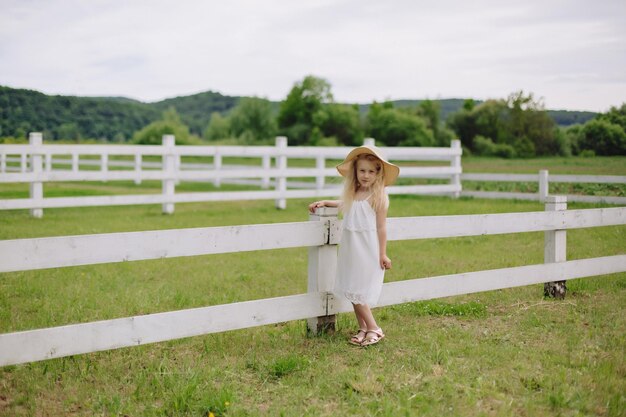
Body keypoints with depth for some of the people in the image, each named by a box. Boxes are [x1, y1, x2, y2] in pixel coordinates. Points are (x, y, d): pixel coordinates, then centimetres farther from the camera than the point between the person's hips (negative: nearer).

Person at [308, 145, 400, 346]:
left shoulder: (377, 197, -11)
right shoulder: (353, 194, 8)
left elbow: (381, 227, -10)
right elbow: (343, 204, 31)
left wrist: (383, 254, -11)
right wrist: (323, 202, 18)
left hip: (367, 252, -7)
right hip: (351, 250, 7)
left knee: (357, 292, -7)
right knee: (351, 291, 10)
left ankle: (374, 329, 5)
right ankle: (363, 329, 20)